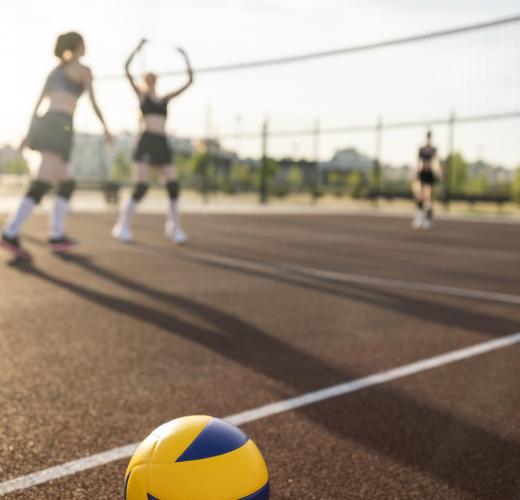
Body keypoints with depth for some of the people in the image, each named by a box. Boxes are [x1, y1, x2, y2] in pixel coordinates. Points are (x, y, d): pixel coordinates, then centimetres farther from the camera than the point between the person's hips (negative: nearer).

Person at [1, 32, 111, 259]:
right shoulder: (84, 69, 4)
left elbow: (37, 103, 22)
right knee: (41, 185, -15)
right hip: (59, 128, -8)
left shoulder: (55, 70, 26)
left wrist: (28, 134, 21)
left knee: (67, 183, 18)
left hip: (43, 126, 8)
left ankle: (57, 236, 13)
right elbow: (94, 104, 4)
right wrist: (106, 129, 19)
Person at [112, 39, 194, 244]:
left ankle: (174, 227, 7)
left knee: (173, 185, -6)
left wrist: (185, 58, 24)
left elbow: (190, 81, 24)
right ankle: (123, 226, -1)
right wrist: (138, 48, 5)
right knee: (142, 186, -13)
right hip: (146, 143, -5)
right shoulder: (141, 94, 12)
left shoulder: (165, 99, 22)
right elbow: (126, 69, 1)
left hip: (162, 144, 5)